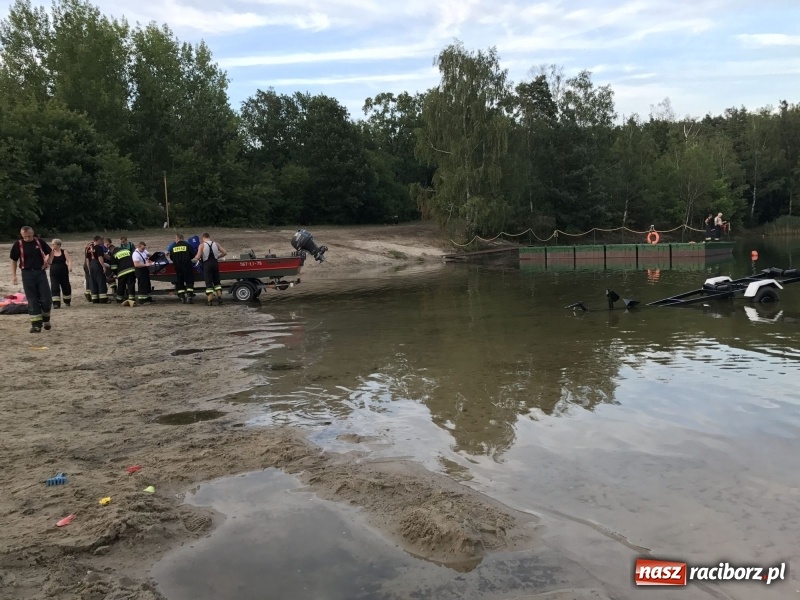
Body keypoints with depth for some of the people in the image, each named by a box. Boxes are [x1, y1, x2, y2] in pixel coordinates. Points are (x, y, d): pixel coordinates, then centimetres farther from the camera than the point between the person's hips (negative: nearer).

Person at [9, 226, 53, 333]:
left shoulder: (40, 242, 1)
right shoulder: (18, 245, -2)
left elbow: (50, 252, 18)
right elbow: (13, 260, 6)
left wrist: (48, 262, 4)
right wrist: (14, 275, 0)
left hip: (41, 272, 1)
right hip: (27, 274, -1)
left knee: (46, 298, -1)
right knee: (32, 300, 1)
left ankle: (46, 320, 21)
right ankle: (36, 324, 5)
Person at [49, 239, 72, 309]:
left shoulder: (63, 251, 1)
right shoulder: (51, 252, 3)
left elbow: (69, 260, -8)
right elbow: (50, 261, -9)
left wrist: (70, 266, -27)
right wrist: (51, 252, -12)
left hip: (63, 271, 0)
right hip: (54, 272, 1)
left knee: (66, 286, 8)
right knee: (54, 287, -9)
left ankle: (67, 301, 28)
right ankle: (56, 303, -9)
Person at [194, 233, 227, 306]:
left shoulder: (202, 245, -7)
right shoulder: (216, 244, 3)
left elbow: (198, 257, -14)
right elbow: (224, 252, 2)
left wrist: (195, 257, 8)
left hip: (207, 264, -3)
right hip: (215, 263, 3)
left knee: (208, 282, 2)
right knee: (217, 281, 16)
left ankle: (209, 300, 1)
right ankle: (219, 297, 9)